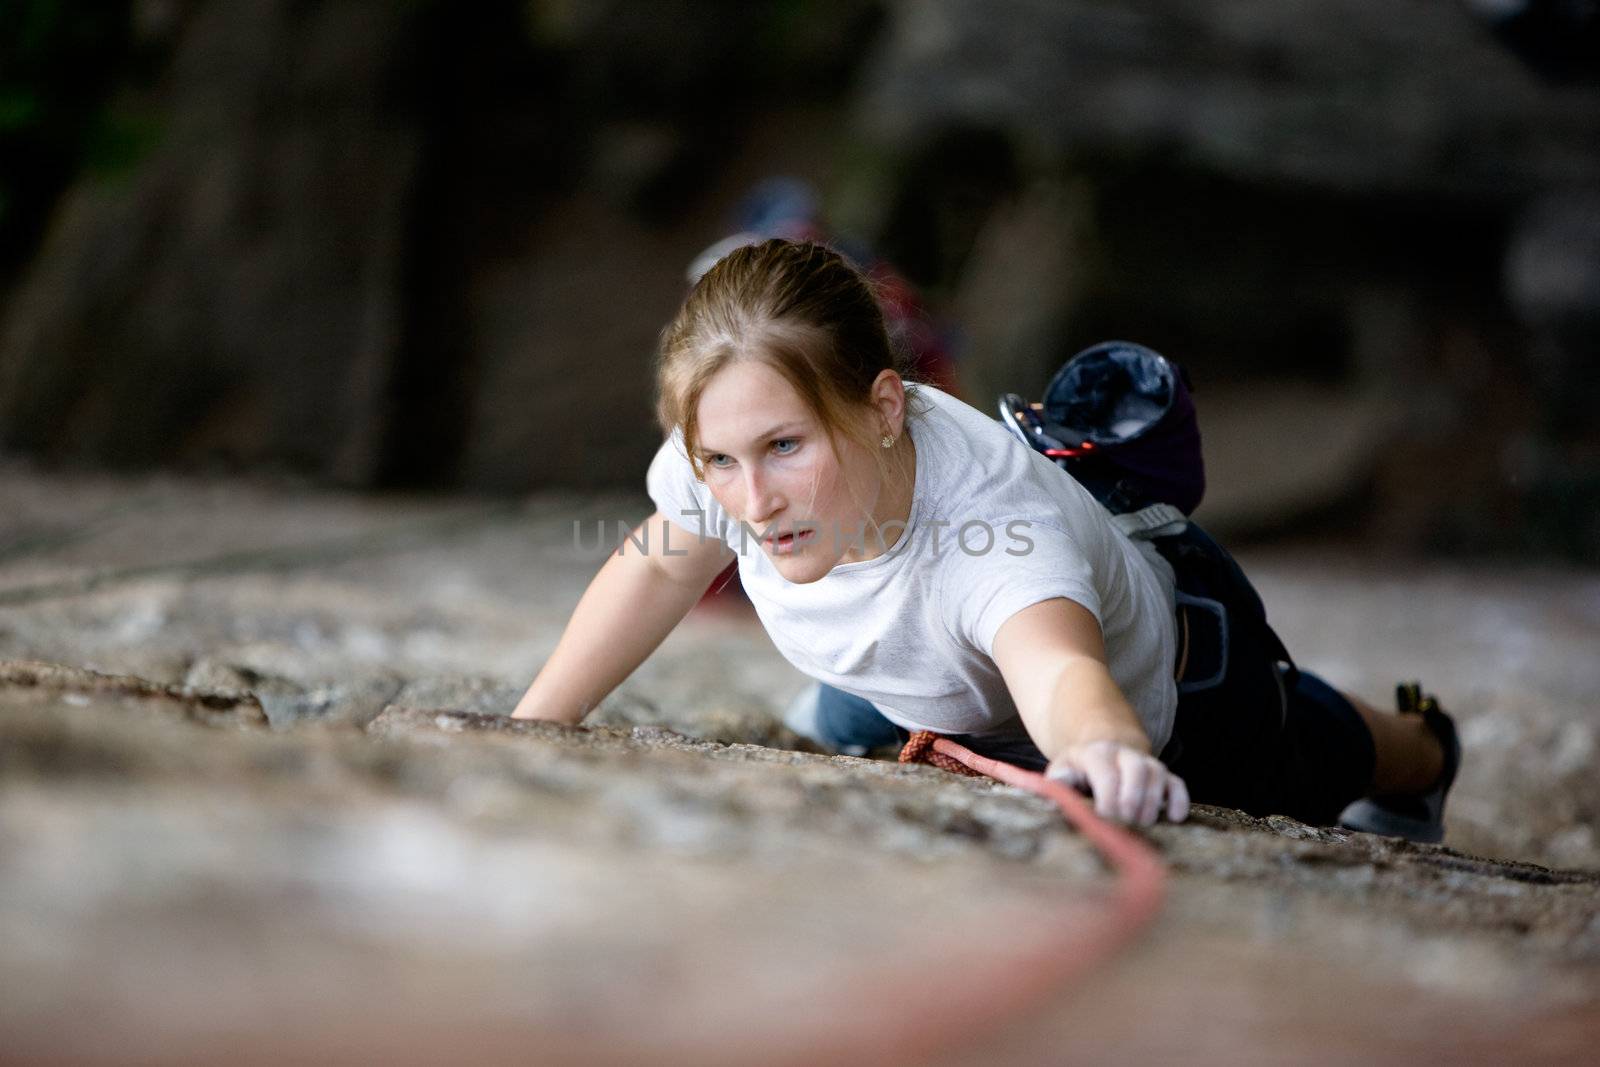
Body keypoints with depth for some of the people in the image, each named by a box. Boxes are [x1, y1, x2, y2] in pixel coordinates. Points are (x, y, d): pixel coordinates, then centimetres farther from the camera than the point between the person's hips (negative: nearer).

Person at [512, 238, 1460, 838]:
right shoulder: (738, 446, -36)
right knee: (847, 725, 36)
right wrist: (532, 728, -15)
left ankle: (1422, 749, 62)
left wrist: (1105, 747, -99)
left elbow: (1061, 669, -76)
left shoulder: (995, 520, -54)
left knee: (1300, 768, 27)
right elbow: (662, 565, -13)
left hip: (1166, 696, -4)